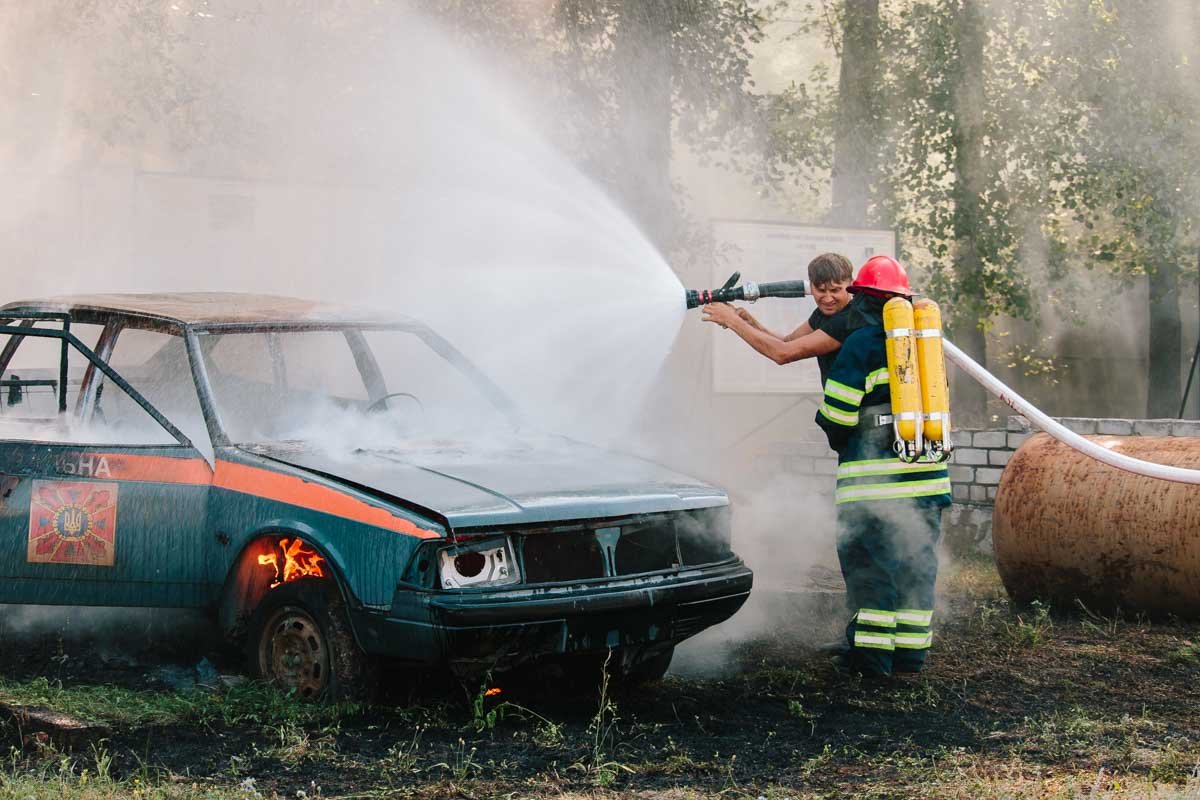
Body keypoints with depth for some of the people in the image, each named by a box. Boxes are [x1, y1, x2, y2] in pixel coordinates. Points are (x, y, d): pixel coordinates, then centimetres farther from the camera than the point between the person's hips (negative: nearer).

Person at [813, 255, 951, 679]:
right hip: (928, 474, 6)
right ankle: (911, 648, 14)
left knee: (868, 563, 0)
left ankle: (873, 651, 1)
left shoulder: (861, 345, -8)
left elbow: (837, 412, -8)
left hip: (874, 475, -6)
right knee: (916, 561, 11)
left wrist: (838, 439, 12)